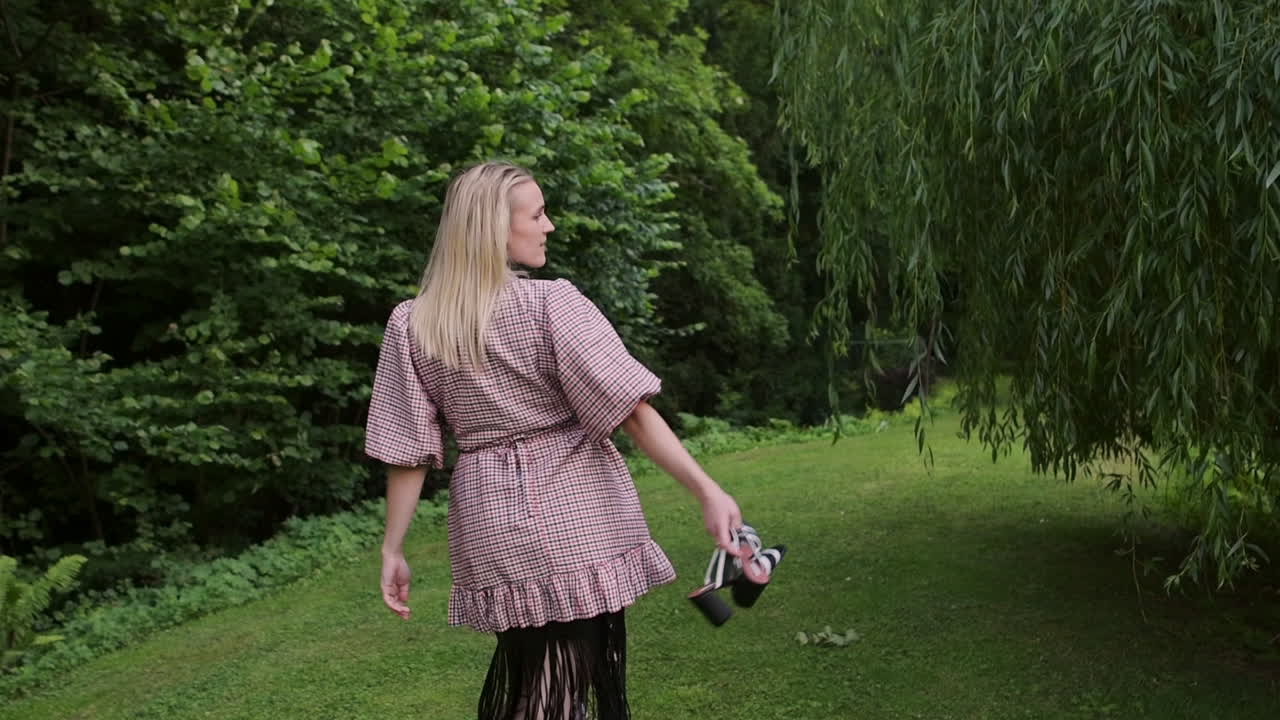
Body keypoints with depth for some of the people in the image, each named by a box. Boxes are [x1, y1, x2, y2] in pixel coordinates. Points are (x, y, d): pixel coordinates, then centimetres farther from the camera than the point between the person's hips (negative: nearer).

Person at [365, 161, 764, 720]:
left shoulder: (411, 325, 0)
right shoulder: (552, 304, -11)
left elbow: (407, 451, 0)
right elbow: (631, 412, -16)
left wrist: (392, 550, 8)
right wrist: (707, 491, -16)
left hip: (490, 522, 3)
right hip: (576, 516, -3)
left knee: (521, 672, 21)